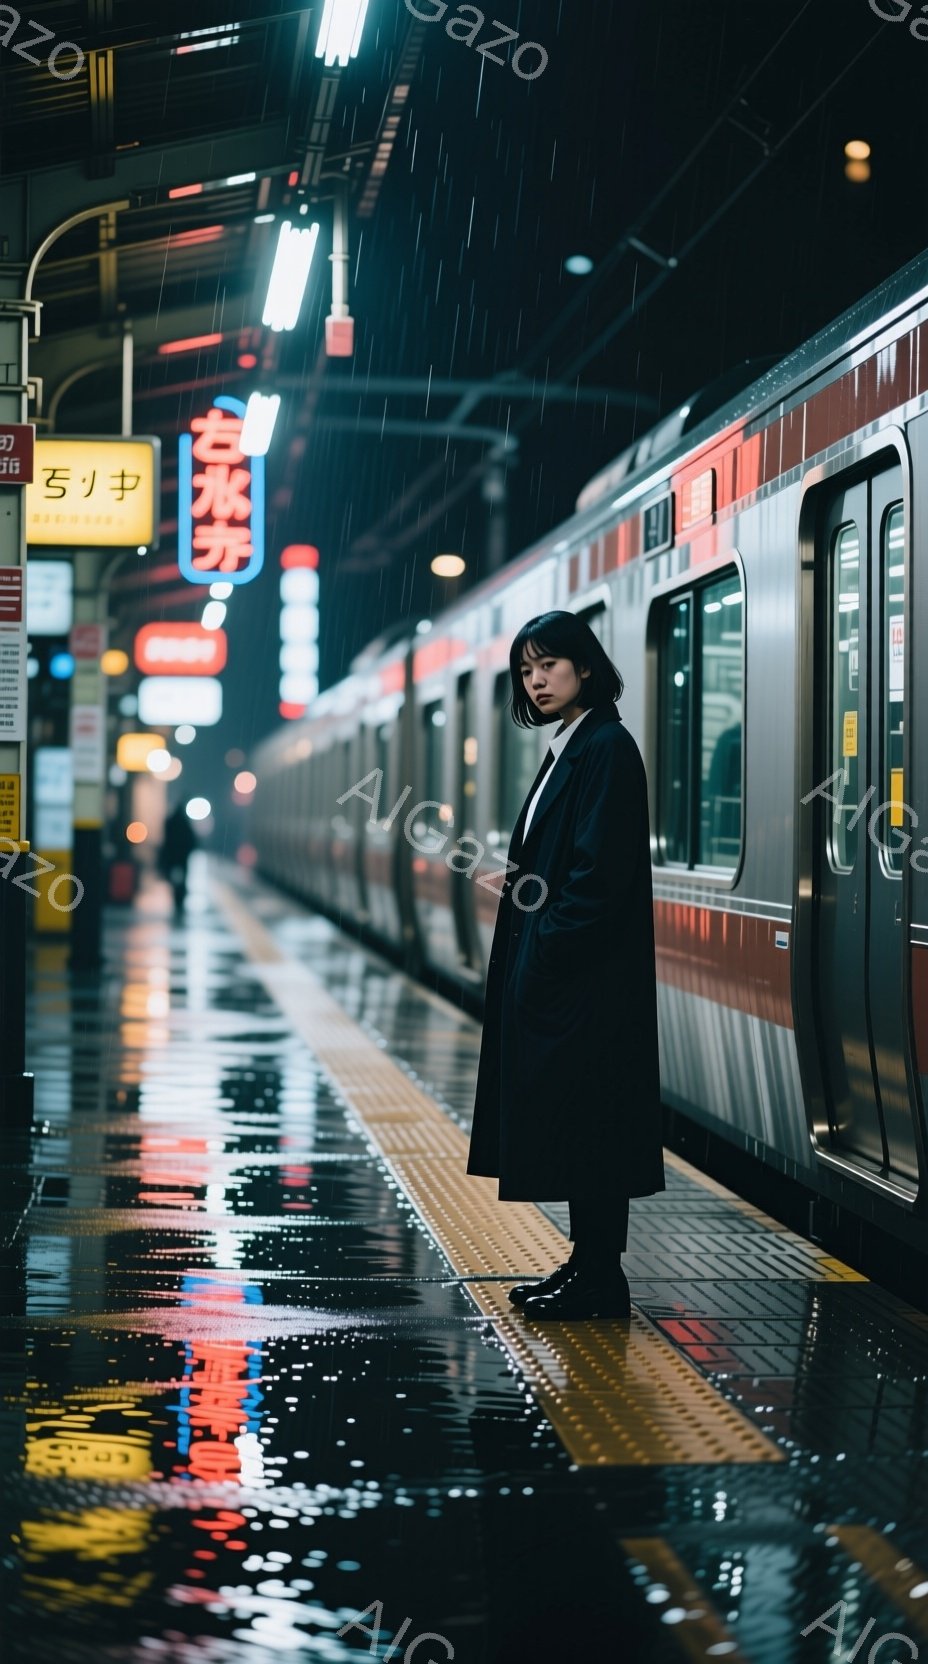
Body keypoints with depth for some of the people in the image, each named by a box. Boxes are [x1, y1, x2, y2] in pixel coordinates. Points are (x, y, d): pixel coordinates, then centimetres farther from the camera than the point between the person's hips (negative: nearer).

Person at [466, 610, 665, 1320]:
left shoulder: (607, 749, -13)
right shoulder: (567, 750, 16)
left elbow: (599, 874, -20)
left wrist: (544, 954, -17)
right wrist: (532, 954, 11)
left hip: (585, 977, -10)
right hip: (551, 974, 10)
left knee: (586, 1121, -5)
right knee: (566, 1123, 12)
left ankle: (599, 1280, 2)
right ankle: (588, 1267, 19)